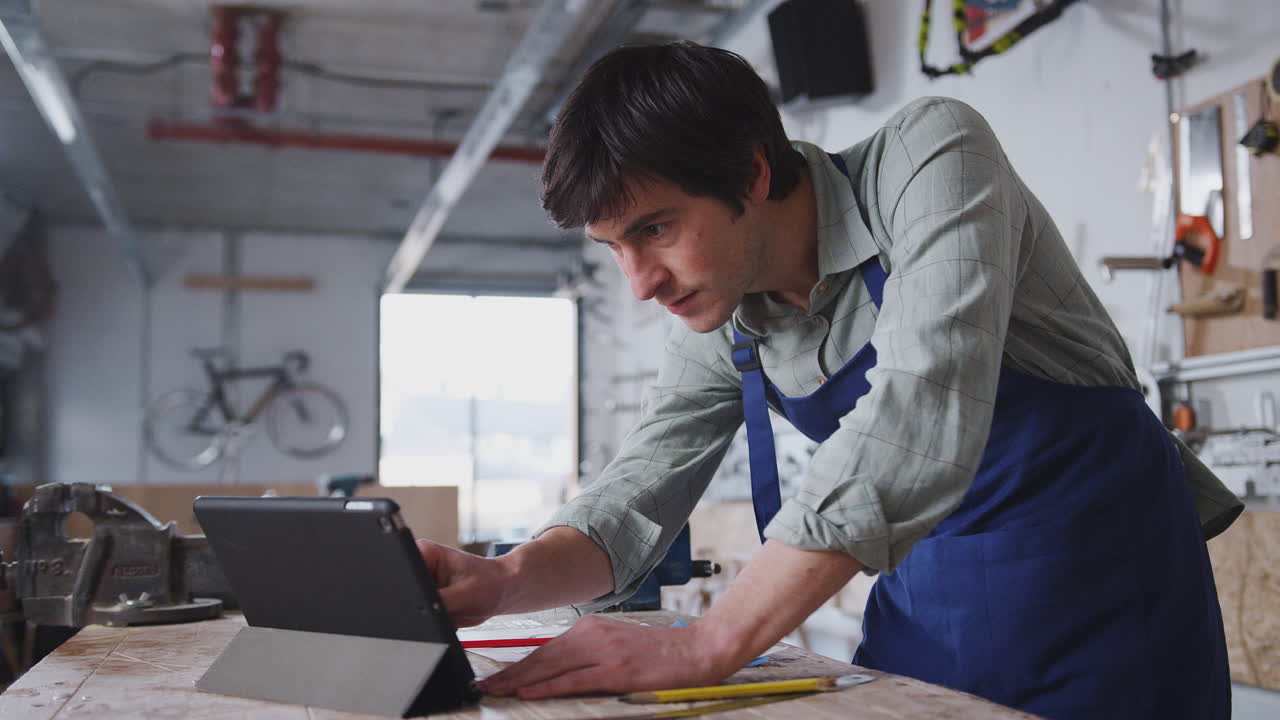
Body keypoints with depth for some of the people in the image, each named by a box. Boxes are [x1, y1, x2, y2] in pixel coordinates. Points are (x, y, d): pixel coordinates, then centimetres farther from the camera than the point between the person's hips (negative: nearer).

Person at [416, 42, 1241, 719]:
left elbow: (920, 414, -34)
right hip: (930, 591, 6)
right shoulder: (720, 325, -1)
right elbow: (638, 495, 1)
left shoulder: (928, 156, -22)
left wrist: (710, 641, -37)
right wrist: (505, 582, -22)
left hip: (1096, 579, -5)